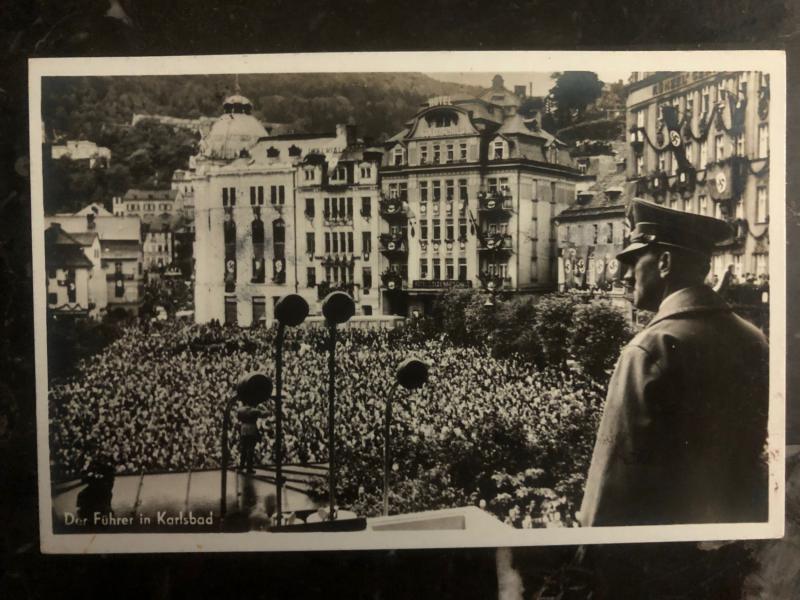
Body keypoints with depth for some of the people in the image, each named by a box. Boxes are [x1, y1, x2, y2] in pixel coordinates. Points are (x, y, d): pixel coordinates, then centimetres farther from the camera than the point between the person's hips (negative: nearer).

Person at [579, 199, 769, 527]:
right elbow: (757, 449, 8)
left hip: (665, 519, -6)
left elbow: (621, 467, -21)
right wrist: (747, 511, 17)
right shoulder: (755, 340, 0)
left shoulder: (653, 348, -21)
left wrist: (595, 526, -12)